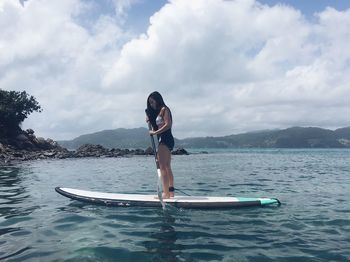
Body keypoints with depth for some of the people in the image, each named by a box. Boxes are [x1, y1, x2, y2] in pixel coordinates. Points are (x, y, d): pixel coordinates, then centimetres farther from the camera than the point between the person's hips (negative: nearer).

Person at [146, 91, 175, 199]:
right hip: (164, 140, 10)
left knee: (163, 167, -11)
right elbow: (156, 127, 17)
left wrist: (155, 132, -17)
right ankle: (171, 192, 15)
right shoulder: (157, 112, 22)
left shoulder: (164, 109, -5)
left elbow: (168, 125, -17)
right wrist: (150, 120, 5)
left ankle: (166, 193, -12)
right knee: (167, 167, 10)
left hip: (165, 139, -10)